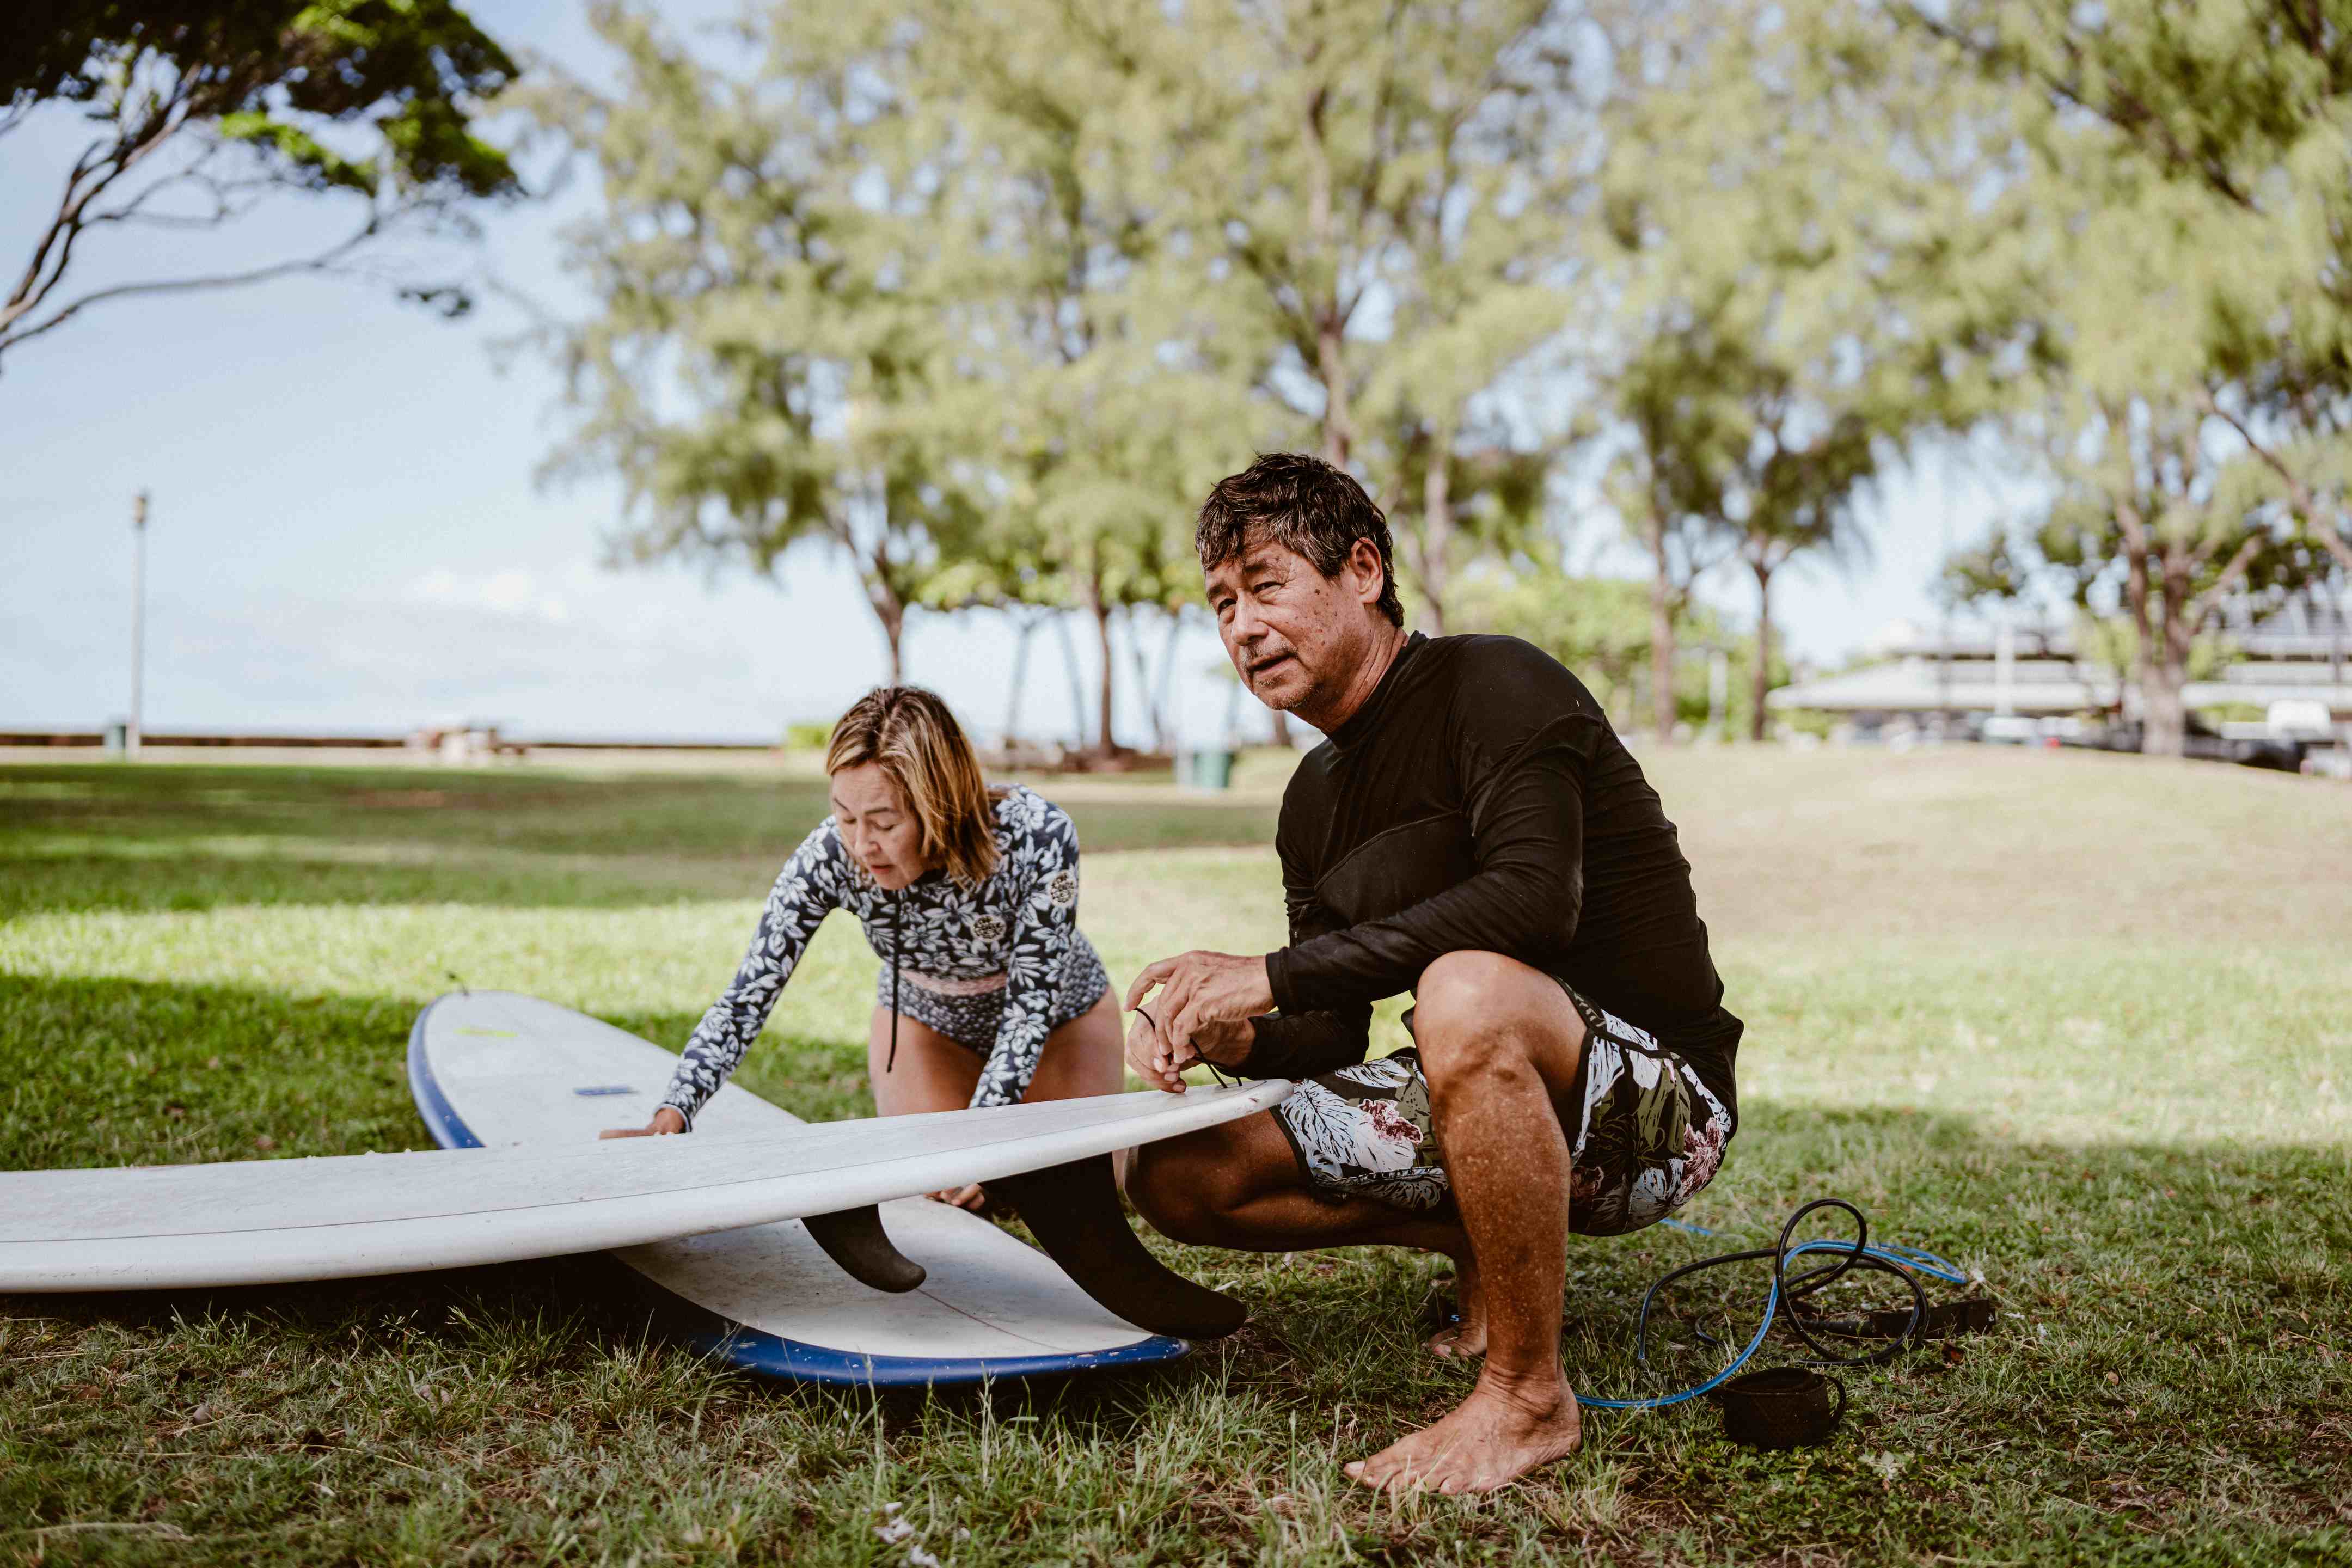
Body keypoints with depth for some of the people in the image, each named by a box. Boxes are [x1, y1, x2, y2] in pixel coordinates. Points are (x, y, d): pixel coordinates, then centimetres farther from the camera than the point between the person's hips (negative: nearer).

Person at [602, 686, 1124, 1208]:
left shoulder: (1038, 835, -37)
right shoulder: (830, 857, -32)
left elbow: (1031, 1003, -30)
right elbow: (748, 996, -30)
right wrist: (670, 1119, -43)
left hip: (1059, 1020, -1)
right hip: (923, 1023, 1)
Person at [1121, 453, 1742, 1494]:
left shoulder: (1494, 685, -13)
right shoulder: (1315, 800, 11)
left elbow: (1536, 896, -31)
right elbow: (1335, 1039, 10)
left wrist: (1276, 975, -29)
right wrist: (1229, 1033, -13)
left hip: (1656, 1099, -8)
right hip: (1494, 1102, 8)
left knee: (1466, 991, -41)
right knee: (1179, 1176, -2)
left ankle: (1529, 1397, -24)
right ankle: (1487, 1247, 12)